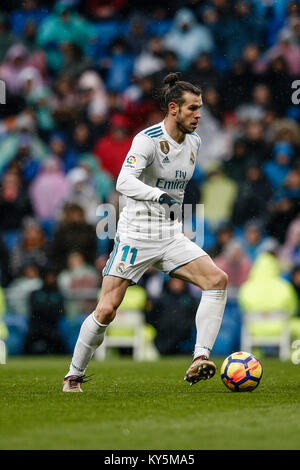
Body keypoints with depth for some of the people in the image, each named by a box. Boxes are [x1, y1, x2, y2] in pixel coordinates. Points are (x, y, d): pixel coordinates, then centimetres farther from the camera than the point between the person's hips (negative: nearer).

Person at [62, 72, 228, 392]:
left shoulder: (194, 142, 6)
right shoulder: (147, 139, -16)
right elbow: (124, 182, -32)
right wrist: (159, 195, -46)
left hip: (171, 236, 6)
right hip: (135, 236, -6)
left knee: (217, 279, -17)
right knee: (106, 310, -8)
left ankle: (199, 360, -21)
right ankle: (74, 375, 12)